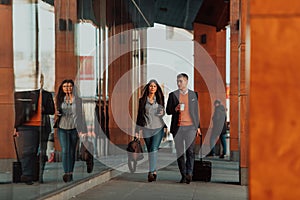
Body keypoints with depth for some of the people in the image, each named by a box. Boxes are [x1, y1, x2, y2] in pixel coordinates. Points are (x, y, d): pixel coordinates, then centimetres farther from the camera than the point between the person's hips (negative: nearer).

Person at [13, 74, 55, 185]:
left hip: (43, 127, 4)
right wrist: (16, 127, -2)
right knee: (27, 151, -10)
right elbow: (17, 111, 3)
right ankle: (27, 175, -9)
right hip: (27, 126, -4)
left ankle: (39, 176, 14)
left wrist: (43, 109, -9)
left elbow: (52, 110, 12)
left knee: (42, 153, 6)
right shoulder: (21, 94, 4)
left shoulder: (47, 95, 14)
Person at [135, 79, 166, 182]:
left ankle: (151, 172, -18)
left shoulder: (160, 99, 9)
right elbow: (139, 115, 9)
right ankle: (154, 171, 16)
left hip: (158, 128, -1)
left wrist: (162, 112, -6)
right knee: (150, 150, 5)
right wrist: (137, 131, 7)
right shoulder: (142, 100, 7)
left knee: (154, 149, -15)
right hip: (147, 128, 1)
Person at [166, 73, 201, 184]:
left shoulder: (193, 94, 11)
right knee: (179, 152, 2)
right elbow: (168, 111, 9)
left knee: (190, 151, -9)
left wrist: (198, 127, 9)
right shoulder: (173, 95, 9)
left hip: (190, 127, -1)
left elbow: (196, 111, 13)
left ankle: (189, 174, -10)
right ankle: (183, 175, 8)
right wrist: (175, 109, -13)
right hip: (178, 127, 1)